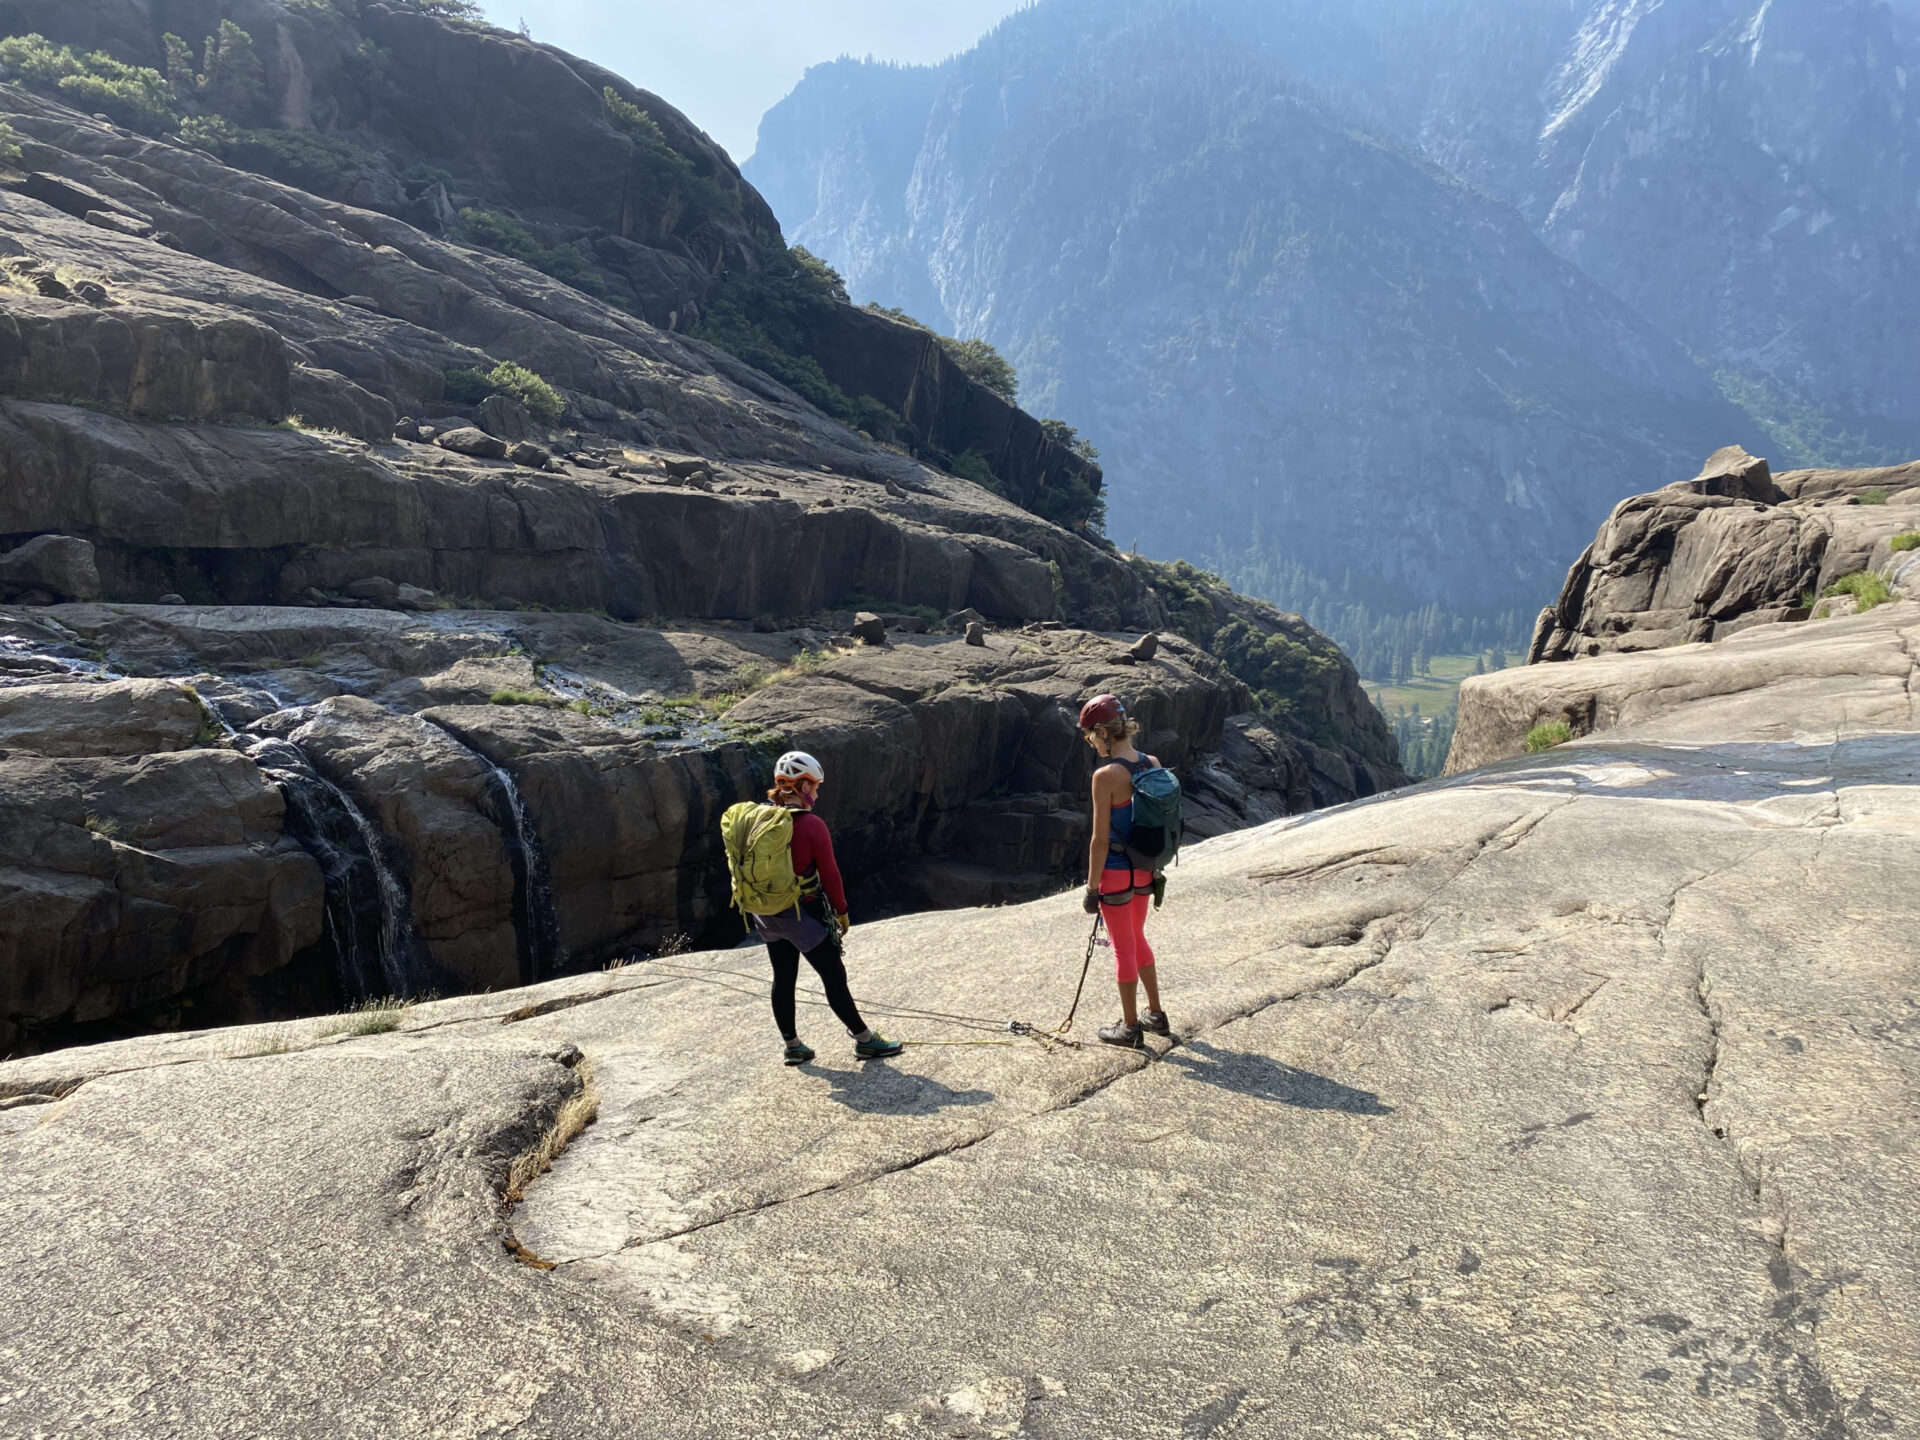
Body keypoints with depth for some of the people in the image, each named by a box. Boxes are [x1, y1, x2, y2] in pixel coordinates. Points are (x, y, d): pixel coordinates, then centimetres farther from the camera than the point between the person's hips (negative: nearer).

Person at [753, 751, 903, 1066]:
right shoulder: (812, 825, -19)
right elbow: (829, 873, -14)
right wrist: (841, 911, -2)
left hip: (768, 915, 6)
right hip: (805, 915, -6)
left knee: (783, 978, 16)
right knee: (834, 978, 5)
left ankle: (792, 1046, 25)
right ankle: (864, 1040, 16)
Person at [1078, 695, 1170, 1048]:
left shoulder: (1105, 775, -23)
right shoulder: (1152, 764, -2)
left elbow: (1100, 840, -19)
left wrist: (1091, 888, -11)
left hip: (1116, 872, -7)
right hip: (1145, 870, 7)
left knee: (1124, 948, 9)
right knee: (1137, 938, 25)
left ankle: (1131, 1027, 24)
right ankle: (1156, 1014, 36)